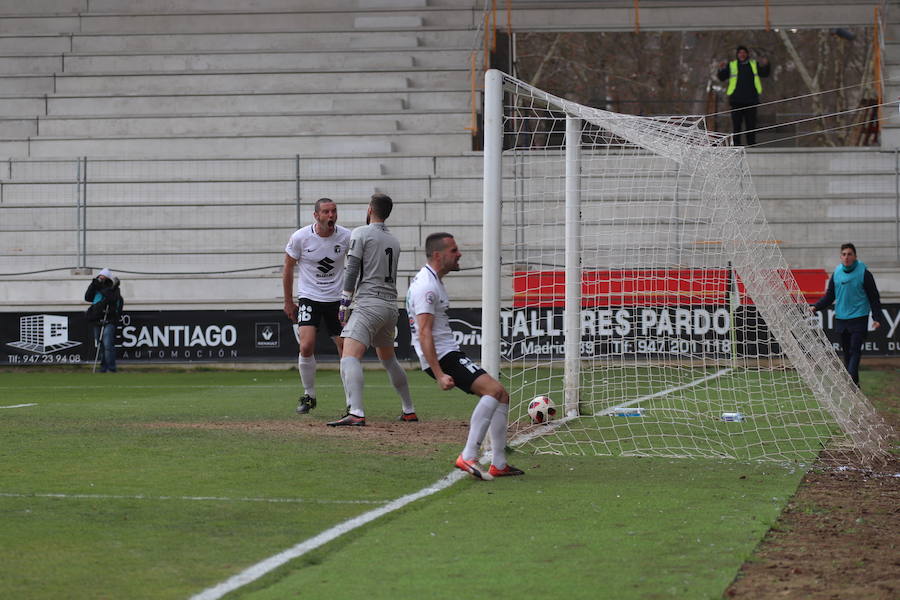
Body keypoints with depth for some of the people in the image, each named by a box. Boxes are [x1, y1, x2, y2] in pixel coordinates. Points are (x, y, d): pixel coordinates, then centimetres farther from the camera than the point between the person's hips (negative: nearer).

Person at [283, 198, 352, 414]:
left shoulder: (346, 237, -7)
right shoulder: (300, 237, -10)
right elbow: (288, 269, 3)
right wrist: (288, 302, 5)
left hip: (337, 299, 1)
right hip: (309, 298, -1)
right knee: (306, 347, -17)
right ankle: (308, 395, 2)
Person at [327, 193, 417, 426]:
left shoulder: (361, 233, -3)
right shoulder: (393, 241, 19)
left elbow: (352, 269, -9)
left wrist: (345, 302, -6)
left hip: (369, 303, -8)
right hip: (391, 305, 8)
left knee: (349, 356, -19)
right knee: (388, 359, 25)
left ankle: (356, 413, -37)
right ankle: (409, 412, 32)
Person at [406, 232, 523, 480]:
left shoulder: (432, 281, 19)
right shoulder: (426, 286, -15)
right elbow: (424, 334, -22)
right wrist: (439, 375, -27)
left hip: (450, 354, 11)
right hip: (442, 357, -11)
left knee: (501, 396, 9)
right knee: (493, 389, -24)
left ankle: (499, 464, 9)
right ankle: (468, 457, -28)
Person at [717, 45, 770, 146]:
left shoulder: (754, 64, 14)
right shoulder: (731, 65, 9)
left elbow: (765, 74, 13)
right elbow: (722, 78, 5)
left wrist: (765, 65, -5)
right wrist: (721, 70, -15)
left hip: (751, 99, 1)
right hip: (736, 100, -1)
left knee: (751, 123, 3)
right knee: (736, 124, -3)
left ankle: (751, 144, 9)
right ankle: (736, 144, 0)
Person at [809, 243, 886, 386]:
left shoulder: (864, 273, -5)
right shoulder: (837, 273, 7)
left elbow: (874, 297, -2)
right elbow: (829, 296, 14)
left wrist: (877, 318, -8)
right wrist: (816, 307, -2)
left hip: (859, 318, -5)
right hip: (841, 319, 5)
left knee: (855, 350, -15)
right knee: (847, 352, 8)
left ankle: (851, 381, -23)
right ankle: (854, 384, 16)